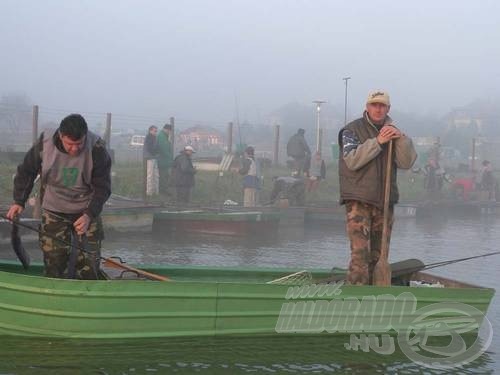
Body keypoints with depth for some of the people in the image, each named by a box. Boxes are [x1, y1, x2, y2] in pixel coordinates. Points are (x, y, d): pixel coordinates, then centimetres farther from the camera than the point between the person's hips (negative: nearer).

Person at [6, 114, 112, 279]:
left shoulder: (97, 149, -20)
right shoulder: (45, 143, -15)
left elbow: (102, 188, -14)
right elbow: (26, 172, 3)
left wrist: (89, 215, -26)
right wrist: (19, 201, -1)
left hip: (87, 211, -1)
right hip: (53, 212, 1)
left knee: (89, 264, -3)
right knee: (54, 264, -1)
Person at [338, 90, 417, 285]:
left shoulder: (392, 132, 13)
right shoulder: (352, 130, -1)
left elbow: (406, 163, 1)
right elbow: (352, 160, -16)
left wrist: (401, 139, -14)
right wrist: (377, 142, -21)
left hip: (384, 202, 6)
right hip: (358, 201, -5)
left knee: (379, 254, 10)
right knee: (360, 254, -15)